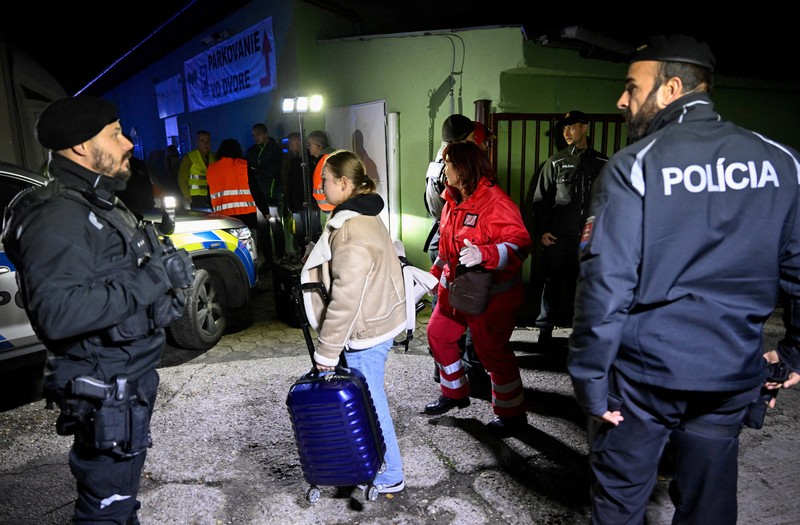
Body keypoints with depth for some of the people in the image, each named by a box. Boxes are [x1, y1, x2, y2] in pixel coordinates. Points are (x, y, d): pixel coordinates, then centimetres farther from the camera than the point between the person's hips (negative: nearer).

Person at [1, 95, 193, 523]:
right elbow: (57, 312, -33)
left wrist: (168, 278, 5)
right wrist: (153, 278, -28)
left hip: (132, 376, 10)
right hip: (104, 390, -10)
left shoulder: (102, 206, 13)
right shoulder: (57, 216, -20)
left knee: (121, 489, 24)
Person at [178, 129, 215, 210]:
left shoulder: (214, 158, 14)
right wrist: (188, 197, -4)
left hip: (213, 199, 3)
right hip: (197, 200, -3)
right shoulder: (189, 157, 5)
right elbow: (182, 179, 4)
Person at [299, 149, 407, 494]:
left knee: (370, 404, 6)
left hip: (365, 333, -10)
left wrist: (326, 350, -17)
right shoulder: (365, 217, 7)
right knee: (369, 399, 22)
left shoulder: (350, 233, -25)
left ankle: (390, 477, 24)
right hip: (378, 322, 10)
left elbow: (345, 300, -26)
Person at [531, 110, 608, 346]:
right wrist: (541, 231, -6)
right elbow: (541, 199, 3)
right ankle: (546, 329, 13)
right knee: (553, 284, 2)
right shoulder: (555, 162, 5)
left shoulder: (602, 163, 9)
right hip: (558, 237, -1)